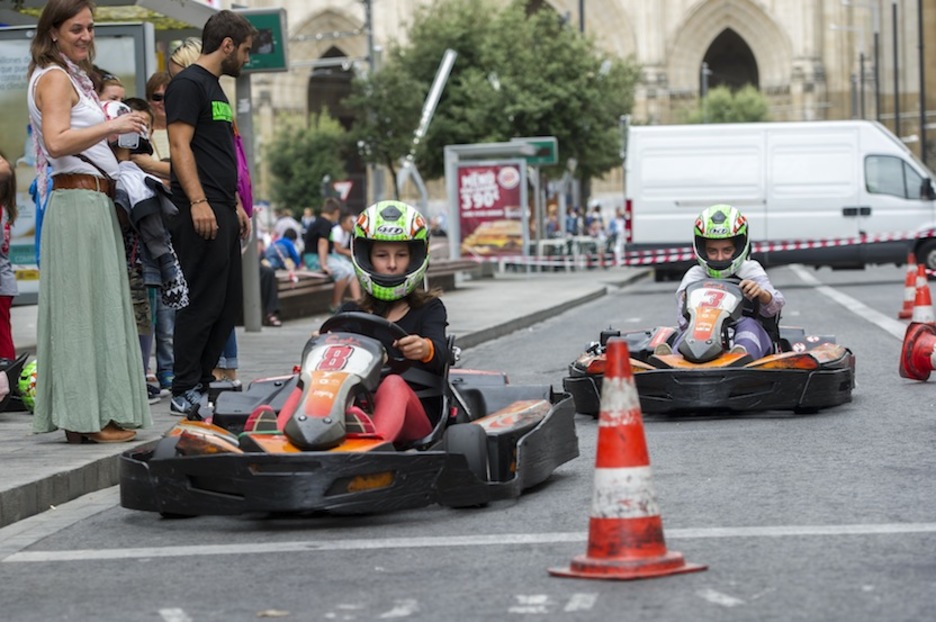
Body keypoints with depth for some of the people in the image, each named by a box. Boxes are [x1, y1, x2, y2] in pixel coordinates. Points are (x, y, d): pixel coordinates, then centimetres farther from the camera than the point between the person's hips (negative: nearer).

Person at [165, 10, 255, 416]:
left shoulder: (215, 88, 23)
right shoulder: (188, 84, -7)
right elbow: (180, 146, -16)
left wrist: (236, 205, 24)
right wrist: (198, 201, -23)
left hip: (223, 213, 10)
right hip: (201, 213, -10)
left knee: (227, 305, 10)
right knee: (202, 303, -10)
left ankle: (203, 382, 16)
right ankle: (185, 393, -7)